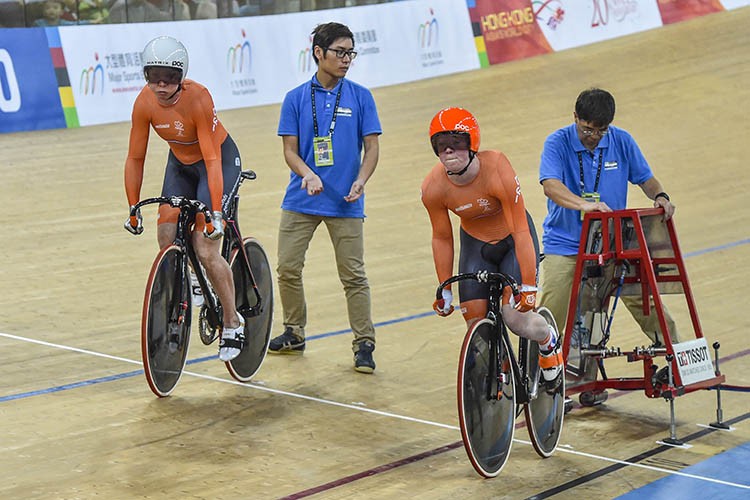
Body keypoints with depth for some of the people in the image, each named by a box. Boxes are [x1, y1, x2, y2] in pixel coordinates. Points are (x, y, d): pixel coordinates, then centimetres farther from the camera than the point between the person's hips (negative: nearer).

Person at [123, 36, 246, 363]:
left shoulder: (198, 98, -32)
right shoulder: (144, 103, -18)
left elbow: (212, 158, -33)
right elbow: (135, 158, -9)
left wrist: (216, 212, -36)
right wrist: (133, 209, -8)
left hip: (219, 161, -5)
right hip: (180, 162, 5)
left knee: (205, 250, -14)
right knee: (167, 237, -11)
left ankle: (233, 323, 2)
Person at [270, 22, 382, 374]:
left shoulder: (360, 96, 2)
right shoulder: (296, 98, 3)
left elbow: (372, 147, 1)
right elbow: (290, 150, 1)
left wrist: (360, 181, -16)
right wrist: (308, 174, -19)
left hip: (345, 203, -1)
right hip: (301, 200, 2)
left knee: (353, 276, -1)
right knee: (288, 268, 5)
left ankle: (364, 344, 7)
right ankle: (294, 333, 24)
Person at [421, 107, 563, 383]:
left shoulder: (498, 172, -35)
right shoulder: (432, 188, -23)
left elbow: (521, 231, -29)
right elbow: (442, 238, -6)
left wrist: (529, 287, -28)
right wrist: (445, 290, -1)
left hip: (512, 240, -3)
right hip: (475, 244, 3)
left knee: (516, 317, -17)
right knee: (476, 326, -5)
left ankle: (549, 341, 17)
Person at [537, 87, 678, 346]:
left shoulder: (622, 141, -1)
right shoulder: (557, 143, -12)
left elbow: (645, 178, 8)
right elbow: (550, 185, -28)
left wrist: (660, 196, -15)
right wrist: (583, 204, -45)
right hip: (565, 242, -2)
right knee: (550, 317, -6)